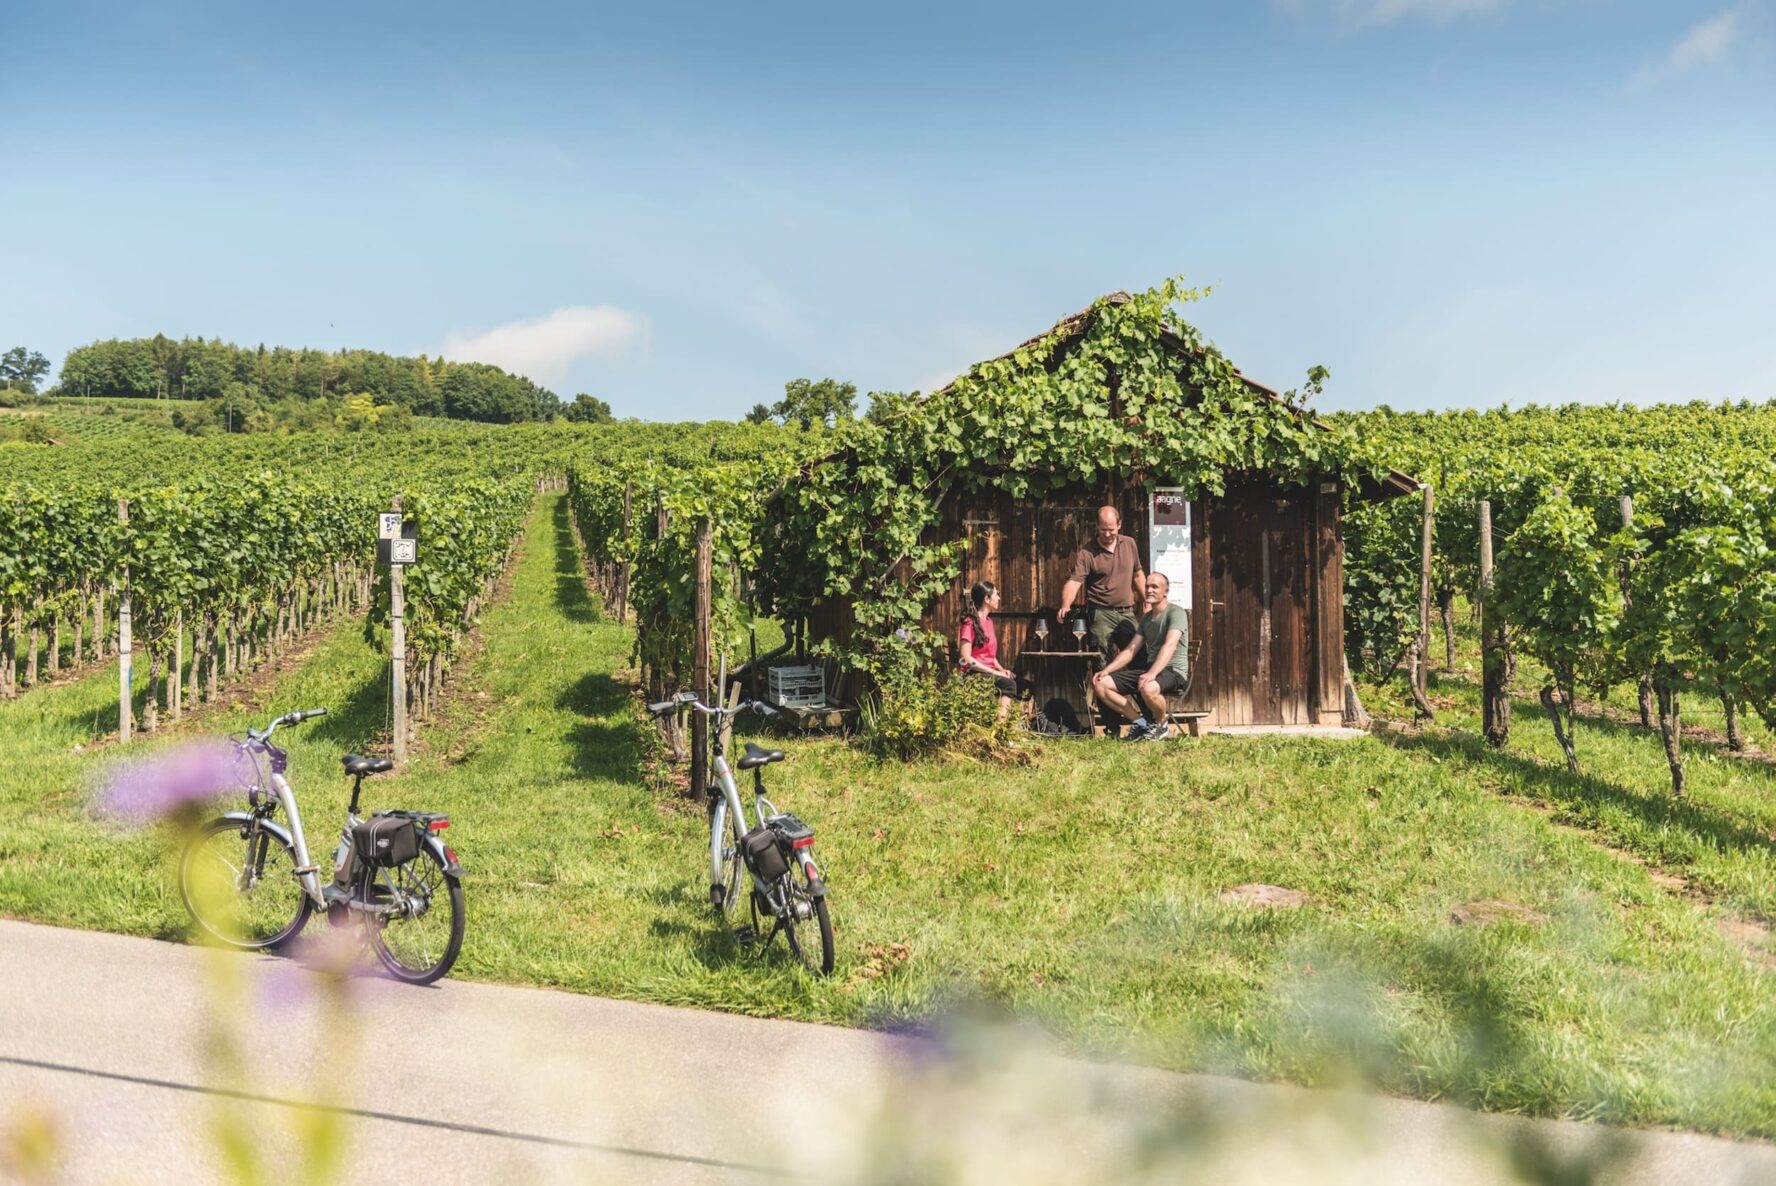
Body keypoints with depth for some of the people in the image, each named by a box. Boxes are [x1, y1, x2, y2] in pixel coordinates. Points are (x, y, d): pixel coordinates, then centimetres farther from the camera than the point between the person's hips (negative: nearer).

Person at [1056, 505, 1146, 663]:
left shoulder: (1130, 544, 7)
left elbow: (1138, 575, 18)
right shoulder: (1086, 553, -10)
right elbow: (1074, 582, -20)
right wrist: (1065, 606, -37)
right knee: (1104, 663, -5)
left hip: (1127, 613, 5)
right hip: (1101, 614, -5)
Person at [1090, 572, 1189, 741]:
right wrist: (1106, 670, 0)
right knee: (1100, 684, -7)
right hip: (1149, 668, 8)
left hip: (1173, 670, -8)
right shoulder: (1146, 617, 17)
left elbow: (1169, 646, -24)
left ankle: (1161, 726, -10)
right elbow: (1130, 650, 15)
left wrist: (1152, 673, -38)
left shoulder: (1176, 612, -7)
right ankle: (1139, 721, -2)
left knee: (1148, 688, -42)